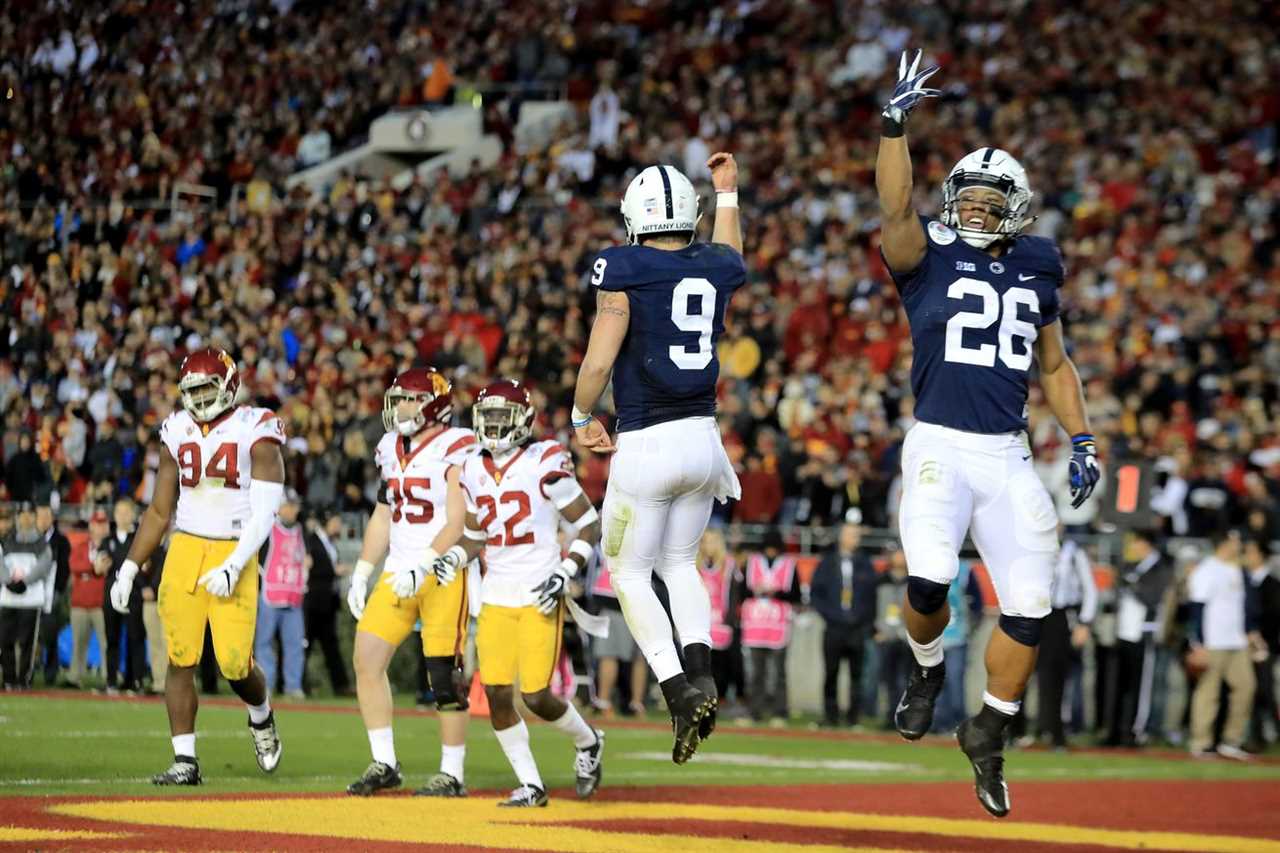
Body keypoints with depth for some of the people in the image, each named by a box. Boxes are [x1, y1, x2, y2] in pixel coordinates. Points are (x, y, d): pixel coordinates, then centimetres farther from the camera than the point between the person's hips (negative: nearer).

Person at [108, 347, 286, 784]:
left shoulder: (256, 432, -5)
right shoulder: (179, 433, 11)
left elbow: (265, 513, -10)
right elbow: (159, 511, 18)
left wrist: (233, 567, -19)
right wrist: (129, 568, 12)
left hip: (234, 552, -4)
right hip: (185, 550, 4)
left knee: (235, 661, -8)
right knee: (181, 658, -3)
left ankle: (261, 717, 25)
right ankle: (185, 760, 1)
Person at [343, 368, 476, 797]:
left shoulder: (456, 451, -10)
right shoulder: (392, 449, 13)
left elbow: (458, 524, -16)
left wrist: (423, 565, -26)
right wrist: (362, 573, 17)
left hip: (443, 572, -7)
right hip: (399, 571, 7)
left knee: (445, 674, -4)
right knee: (367, 659, -1)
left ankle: (452, 774, 5)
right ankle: (384, 765, 6)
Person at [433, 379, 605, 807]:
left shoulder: (544, 464, -11)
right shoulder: (475, 471, 8)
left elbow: (589, 524, -6)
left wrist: (565, 573, -16)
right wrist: (454, 558, 0)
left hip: (538, 597, -5)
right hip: (496, 596, 6)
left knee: (535, 696, -8)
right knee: (496, 694, -3)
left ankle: (588, 743, 22)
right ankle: (530, 785, 10)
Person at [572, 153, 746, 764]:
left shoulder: (625, 271, -10)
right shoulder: (714, 268, 6)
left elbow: (599, 361, -13)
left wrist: (581, 418, 4)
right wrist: (727, 193, 45)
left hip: (647, 442, -5)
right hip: (703, 439, 5)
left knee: (630, 572, 7)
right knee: (679, 563, 21)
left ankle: (679, 691, -8)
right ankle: (700, 667, -2)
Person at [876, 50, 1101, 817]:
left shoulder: (1036, 273, 13)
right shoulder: (929, 258, 1)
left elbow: (1056, 366, 21)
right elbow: (896, 212, -20)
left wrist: (1083, 439, 11)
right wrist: (895, 127, -31)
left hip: (1008, 454, 4)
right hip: (940, 445, -4)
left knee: (1029, 607, -2)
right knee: (929, 580, -23)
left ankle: (989, 734, 18)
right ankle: (928, 670, 11)